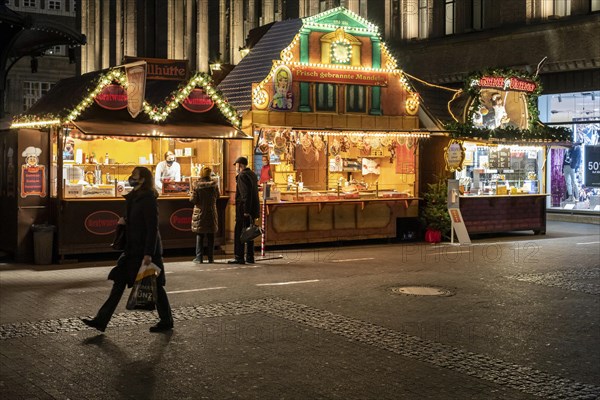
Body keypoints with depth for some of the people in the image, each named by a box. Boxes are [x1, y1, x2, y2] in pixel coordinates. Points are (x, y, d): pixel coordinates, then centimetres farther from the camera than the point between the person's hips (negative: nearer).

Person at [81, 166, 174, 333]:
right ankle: (101, 320, 6)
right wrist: (124, 221, 4)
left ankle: (167, 321, 17)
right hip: (133, 250, 9)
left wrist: (148, 253, -23)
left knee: (154, 286, 2)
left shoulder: (148, 199, -16)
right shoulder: (133, 198, 13)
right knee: (119, 283, 5)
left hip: (146, 251, -9)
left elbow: (152, 227, -20)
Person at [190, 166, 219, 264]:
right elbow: (217, 196, 9)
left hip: (199, 213, -2)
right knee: (210, 236, 9)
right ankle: (210, 257, 12)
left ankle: (199, 258, 3)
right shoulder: (214, 185, -5)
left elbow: (193, 199, -12)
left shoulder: (197, 185, -11)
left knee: (199, 236, 5)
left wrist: (191, 194, 7)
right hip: (211, 212, 2)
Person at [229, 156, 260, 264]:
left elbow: (246, 194, -21)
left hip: (243, 209, -9)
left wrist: (246, 210, -22)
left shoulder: (242, 176, -13)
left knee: (239, 233, -5)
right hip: (252, 208, 9)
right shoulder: (252, 174, 16)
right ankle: (250, 257, 17)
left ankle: (239, 257, -7)